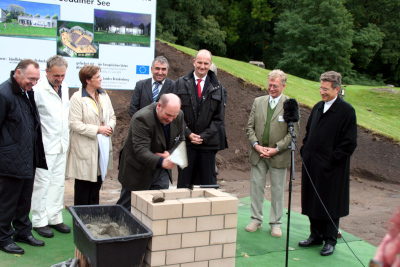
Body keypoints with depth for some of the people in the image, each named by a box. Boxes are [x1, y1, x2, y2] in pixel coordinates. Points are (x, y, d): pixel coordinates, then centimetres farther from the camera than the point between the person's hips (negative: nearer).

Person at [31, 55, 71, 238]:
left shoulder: (64, 88, 9)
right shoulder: (38, 89, -16)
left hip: (61, 144, 7)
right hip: (45, 146, -7)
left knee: (58, 182, 12)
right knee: (42, 183, 1)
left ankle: (55, 218, 23)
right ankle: (39, 221, 14)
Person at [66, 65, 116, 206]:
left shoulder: (104, 95, 10)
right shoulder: (77, 98, -12)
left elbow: (112, 116, 15)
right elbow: (75, 124, -17)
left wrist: (110, 127, -8)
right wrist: (98, 129, -18)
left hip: (102, 147, 7)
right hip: (85, 149, -7)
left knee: (97, 181, 14)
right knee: (83, 184, 3)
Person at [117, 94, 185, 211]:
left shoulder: (179, 116, -6)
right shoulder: (142, 119, -27)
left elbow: (180, 140, 7)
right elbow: (141, 151, -33)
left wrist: (170, 153, -15)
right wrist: (161, 162, -49)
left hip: (161, 172, 6)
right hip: (137, 172, -5)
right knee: (127, 209, 7)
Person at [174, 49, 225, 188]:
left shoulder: (217, 88, 7)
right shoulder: (181, 83, 6)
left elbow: (219, 118, 4)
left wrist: (204, 136, -7)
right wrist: (188, 134, -8)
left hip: (208, 142, 1)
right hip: (186, 141, 0)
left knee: (209, 183, 7)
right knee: (183, 182, 5)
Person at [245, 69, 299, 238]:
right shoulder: (258, 102, 7)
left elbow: (293, 133, -7)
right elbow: (250, 127, 7)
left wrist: (276, 149, -13)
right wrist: (256, 145, -7)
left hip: (279, 155, -3)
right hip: (258, 153, 3)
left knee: (278, 190, 7)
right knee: (256, 186, 9)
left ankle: (276, 223, 21)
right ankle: (256, 219, 25)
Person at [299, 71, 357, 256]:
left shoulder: (346, 111, -10)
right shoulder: (318, 107, 11)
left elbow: (349, 142, -12)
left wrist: (333, 158, -15)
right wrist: (304, 150, 10)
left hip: (331, 168, -7)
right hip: (312, 164, 7)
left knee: (329, 204, 4)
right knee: (312, 201, 14)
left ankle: (330, 240, 19)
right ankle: (316, 235, 29)